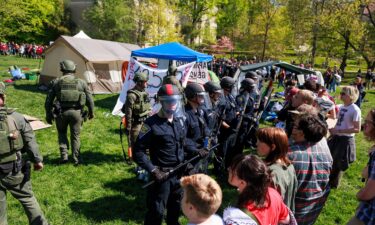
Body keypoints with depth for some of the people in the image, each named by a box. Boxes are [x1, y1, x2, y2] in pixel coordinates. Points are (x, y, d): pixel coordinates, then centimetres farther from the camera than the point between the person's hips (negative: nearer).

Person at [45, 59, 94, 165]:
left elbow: (49, 100, 4)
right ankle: (77, 159, 15)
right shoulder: (81, 82, 1)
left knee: (62, 133, 23)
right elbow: (89, 99, 5)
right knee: (75, 136, 13)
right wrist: (91, 112, 18)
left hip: (61, 112, 0)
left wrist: (48, 114, 14)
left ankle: (63, 155, 14)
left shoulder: (55, 82, 2)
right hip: (76, 112, 0)